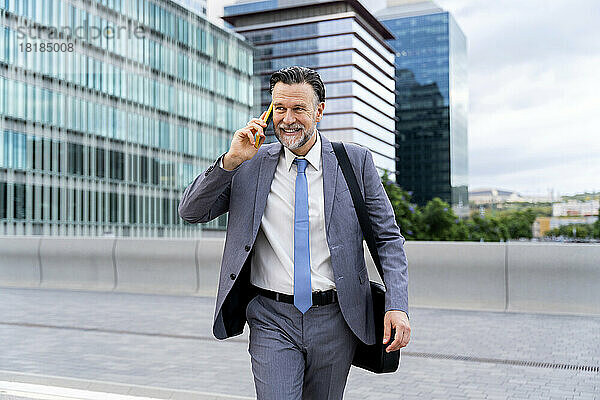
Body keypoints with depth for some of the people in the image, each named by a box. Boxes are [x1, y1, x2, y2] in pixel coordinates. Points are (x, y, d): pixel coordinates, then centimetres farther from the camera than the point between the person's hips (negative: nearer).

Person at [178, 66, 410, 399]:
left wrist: (397, 306, -11)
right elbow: (191, 212, 0)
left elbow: (389, 238, 1)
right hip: (272, 321, 0)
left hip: (335, 322, 1)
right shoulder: (251, 165, 2)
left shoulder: (356, 161, 0)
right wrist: (231, 160, -14)